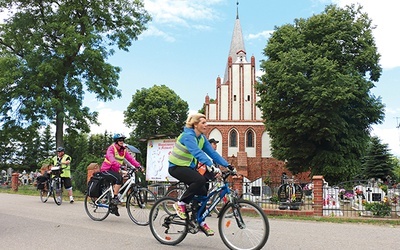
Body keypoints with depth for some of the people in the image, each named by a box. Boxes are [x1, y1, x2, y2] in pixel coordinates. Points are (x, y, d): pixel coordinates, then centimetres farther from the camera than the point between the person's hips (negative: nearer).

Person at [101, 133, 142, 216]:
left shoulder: (124, 150, 5)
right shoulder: (111, 148, -15)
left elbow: (130, 158, -5)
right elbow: (111, 159, -33)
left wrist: (138, 165, -19)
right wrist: (119, 165, -48)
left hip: (115, 171, 7)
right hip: (106, 170, -7)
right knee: (119, 178, -30)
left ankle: (114, 207, 19)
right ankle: (115, 198, -19)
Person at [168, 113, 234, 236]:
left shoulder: (202, 138, 3)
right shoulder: (188, 136, -23)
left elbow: (212, 152, -3)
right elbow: (198, 153, -38)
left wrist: (227, 165, -13)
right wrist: (212, 167, -48)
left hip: (189, 167, 8)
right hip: (176, 167, -8)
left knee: (203, 192, -2)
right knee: (200, 180, -31)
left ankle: (201, 222, 14)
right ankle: (180, 204, -13)